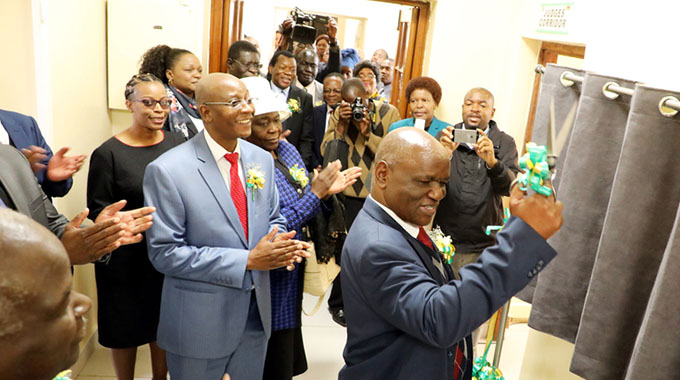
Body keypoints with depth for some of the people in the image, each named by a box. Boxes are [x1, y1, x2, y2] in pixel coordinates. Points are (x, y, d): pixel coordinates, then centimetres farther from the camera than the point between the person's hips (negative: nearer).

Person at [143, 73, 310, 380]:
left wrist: (281, 245, -14)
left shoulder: (262, 159, 0)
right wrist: (247, 260, -23)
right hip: (200, 320, -5)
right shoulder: (167, 170, -18)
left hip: (256, 312, 5)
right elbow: (164, 253, -18)